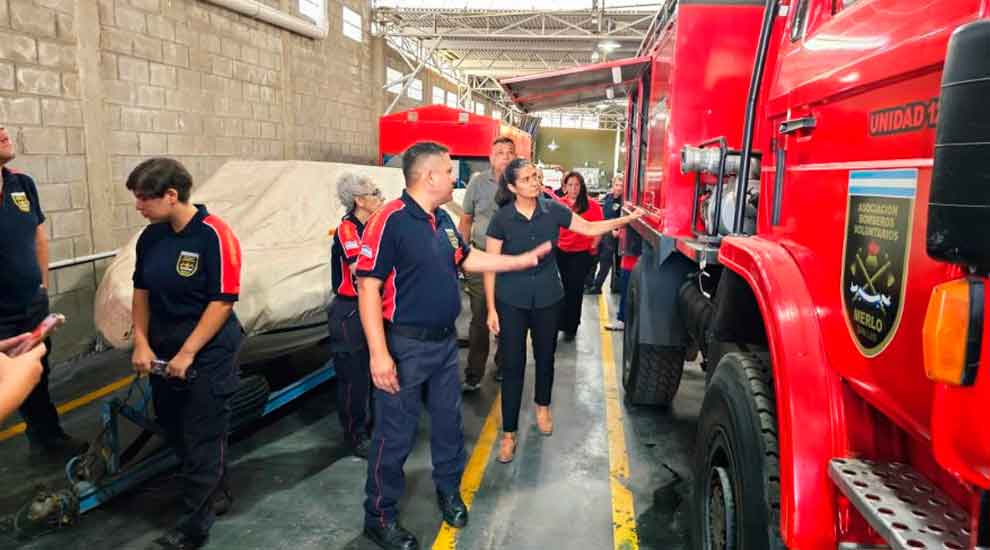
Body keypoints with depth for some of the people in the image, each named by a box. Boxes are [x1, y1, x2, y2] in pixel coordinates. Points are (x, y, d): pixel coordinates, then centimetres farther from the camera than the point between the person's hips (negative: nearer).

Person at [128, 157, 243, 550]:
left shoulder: (213, 235, -18)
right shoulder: (151, 237, 3)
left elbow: (222, 300, -18)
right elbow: (142, 290, 11)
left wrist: (187, 353, -17)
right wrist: (141, 342, 0)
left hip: (208, 354, -7)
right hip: (163, 354, 7)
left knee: (202, 440, 2)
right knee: (175, 433, 18)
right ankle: (216, 494, 38)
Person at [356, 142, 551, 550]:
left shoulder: (442, 220, 8)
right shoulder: (390, 221, -20)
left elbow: (468, 259, 21)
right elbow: (368, 287, -22)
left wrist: (524, 260, 21)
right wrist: (379, 353, -25)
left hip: (445, 341, 8)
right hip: (406, 346, -8)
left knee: (448, 419, 21)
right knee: (395, 433, 4)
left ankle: (449, 489, 42)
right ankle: (379, 517, 22)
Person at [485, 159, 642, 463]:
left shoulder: (553, 209, -5)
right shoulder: (502, 219, -12)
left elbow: (590, 228, 2)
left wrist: (629, 218, -5)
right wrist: (491, 308, -10)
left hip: (548, 297, 3)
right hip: (511, 300, -2)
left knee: (545, 355, 17)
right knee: (512, 364, 1)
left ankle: (542, 407, 44)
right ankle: (509, 433, 14)